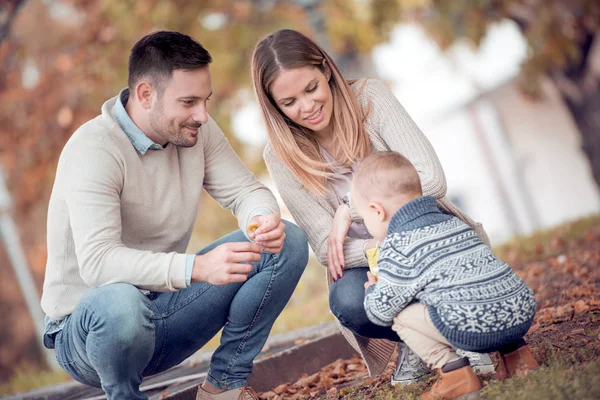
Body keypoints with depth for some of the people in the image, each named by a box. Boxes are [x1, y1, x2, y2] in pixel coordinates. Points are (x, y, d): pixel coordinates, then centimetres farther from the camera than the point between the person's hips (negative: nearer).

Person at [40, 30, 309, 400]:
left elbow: (245, 189, -2)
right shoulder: (94, 149, -24)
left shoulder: (194, 130, -3)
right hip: (88, 328, -6)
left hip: (163, 308, 6)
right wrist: (197, 267, -48)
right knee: (121, 302, -43)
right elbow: (96, 262, -35)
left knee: (288, 241, -6)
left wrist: (264, 219, -27)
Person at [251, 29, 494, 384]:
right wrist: (377, 248, -32)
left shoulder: (370, 98, -12)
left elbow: (431, 179, -21)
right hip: (367, 262, 1)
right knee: (348, 300, -35)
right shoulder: (281, 154, -9)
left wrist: (352, 207, -22)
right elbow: (326, 247, -14)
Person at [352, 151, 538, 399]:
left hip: (475, 327, -7)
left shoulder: (397, 246, 0)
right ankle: (515, 352, 22)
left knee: (399, 313, 8)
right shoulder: (453, 222, 23)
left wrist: (372, 290, 26)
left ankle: (453, 370, -1)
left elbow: (381, 311, 2)